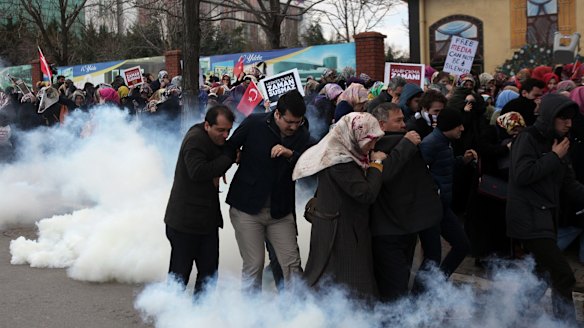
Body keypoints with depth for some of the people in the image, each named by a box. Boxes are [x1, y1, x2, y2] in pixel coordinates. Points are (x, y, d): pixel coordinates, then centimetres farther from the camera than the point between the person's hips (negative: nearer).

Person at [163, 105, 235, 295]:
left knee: (209, 272, 10)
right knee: (179, 274, 0)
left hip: (208, 220, 9)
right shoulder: (195, 140, -16)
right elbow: (197, 171, -29)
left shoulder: (217, 141, 11)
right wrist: (228, 158, -21)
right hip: (185, 220, -8)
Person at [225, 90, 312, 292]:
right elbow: (230, 147, 2)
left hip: (281, 211, 2)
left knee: (292, 264, 0)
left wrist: (291, 154, -20)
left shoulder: (302, 134, -1)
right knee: (253, 265, 3)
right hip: (247, 207, -2)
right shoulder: (254, 123, -9)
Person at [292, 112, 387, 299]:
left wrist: (372, 164, 6)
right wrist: (377, 164, -13)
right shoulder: (340, 162, -22)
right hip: (341, 233, -10)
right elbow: (367, 194, -25)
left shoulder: (340, 153, 8)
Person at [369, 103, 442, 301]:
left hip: (408, 228, 9)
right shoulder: (375, 147, -14)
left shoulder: (405, 142, 16)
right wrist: (406, 145, -25)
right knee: (394, 293, -10)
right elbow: (384, 173, -34)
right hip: (387, 232, -9)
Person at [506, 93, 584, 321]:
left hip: (546, 216, 9)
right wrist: (554, 157, -13)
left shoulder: (557, 142, 14)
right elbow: (522, 175, -21)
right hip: (529, 217, -9)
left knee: (538, 272, 14)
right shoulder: (528, 138, -10)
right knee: (563, 274, -15)